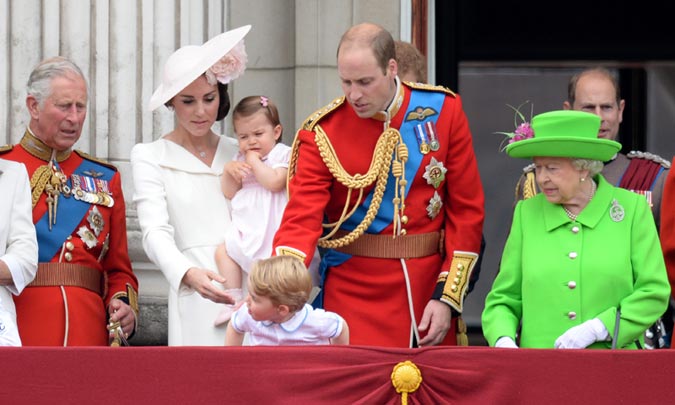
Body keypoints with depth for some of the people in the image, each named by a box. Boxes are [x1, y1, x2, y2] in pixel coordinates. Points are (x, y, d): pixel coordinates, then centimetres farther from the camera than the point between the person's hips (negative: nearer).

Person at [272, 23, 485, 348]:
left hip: (429, 288, 2)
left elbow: (466, 209, 1)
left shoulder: (443, 110, -2)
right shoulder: (322, 133, -6)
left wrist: (447, 296, -4)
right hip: (353, 294, -2)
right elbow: (302, 218, -13)